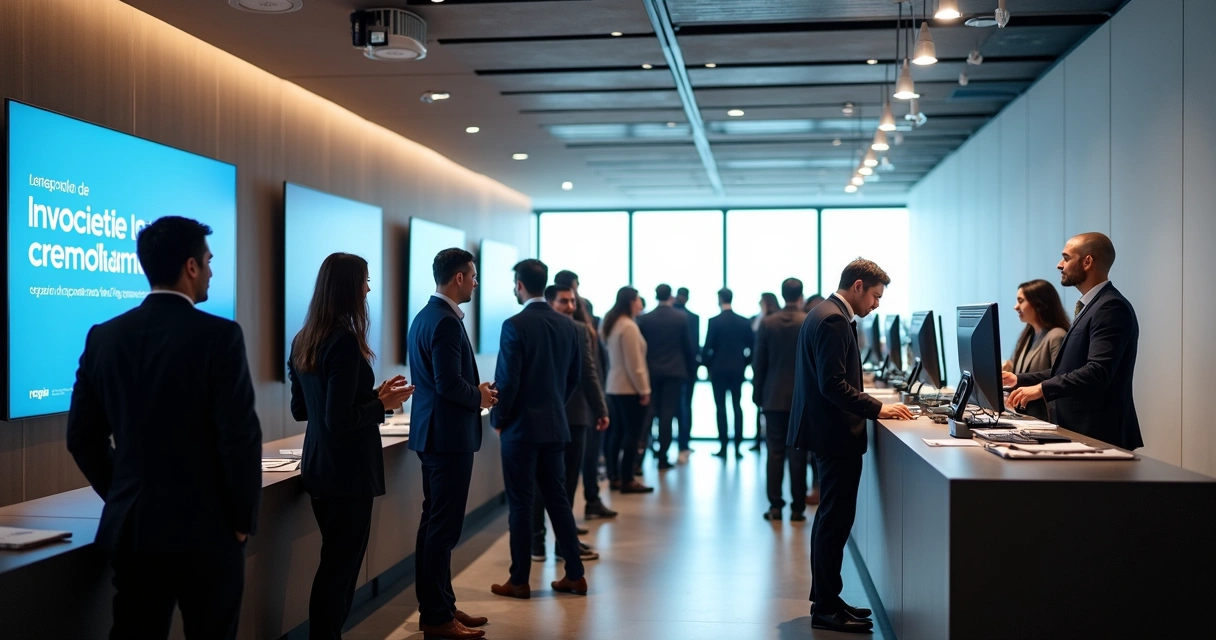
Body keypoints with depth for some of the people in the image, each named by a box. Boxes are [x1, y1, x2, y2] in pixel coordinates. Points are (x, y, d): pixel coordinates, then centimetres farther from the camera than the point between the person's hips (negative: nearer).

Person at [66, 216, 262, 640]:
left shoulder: (104, 336, 3)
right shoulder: (220, 336, -13)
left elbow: (82, 436, 7)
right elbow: (240, 437, -16)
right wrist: (244, 519, -4)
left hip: (130, 526, 5)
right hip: (205, 527, -4)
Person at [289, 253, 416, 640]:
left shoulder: (303, 342, 7)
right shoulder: (345, 343, -20)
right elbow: (340, 420, -24)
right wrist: (383, 404, -9)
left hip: (319, 469, 9)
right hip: (348, 473, -9)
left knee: (334, 562, 19)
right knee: (341, 567, 2)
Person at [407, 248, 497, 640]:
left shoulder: (424, 316, 13)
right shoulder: (446, 322, -18)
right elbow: (449, 383, -24)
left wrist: (475, 391, 11)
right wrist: (480, 397, -7)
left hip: (432, 433, 11)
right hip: (449, 435, -11)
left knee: (434, 523, 15)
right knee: (443, 527, -3)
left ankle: (438, 606, 25)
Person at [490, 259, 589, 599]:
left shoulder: (515, 326, -15)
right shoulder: (567, 325, 5)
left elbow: (507, 380, -16)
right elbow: (574, 376, 11)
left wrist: (497, 419, -2)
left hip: (521, 427, -6)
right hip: (556, 425, 6)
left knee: (521, 503, 2)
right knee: (557, 497, 13)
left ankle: (519, 581, 9)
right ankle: (575, 575, 16)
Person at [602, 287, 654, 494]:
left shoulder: (612, 324, 12)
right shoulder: (629, 326, -16)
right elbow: (634, 363, -18)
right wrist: (644, 389, -14)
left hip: (614, 386, 9)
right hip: (629, 388, -9)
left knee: (617, 432, 12)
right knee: (631, 433, -4)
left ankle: (614, 477, 16)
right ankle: (627, 481, -2)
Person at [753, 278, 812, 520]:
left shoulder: (767, 323, -2)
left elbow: (758, 363, 1)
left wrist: (758, 394, 10)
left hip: (774, 398, 1)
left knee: (775, 453, 5)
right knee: (798, 454, 3)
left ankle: (775, 506, 6)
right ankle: (797, 508, 5)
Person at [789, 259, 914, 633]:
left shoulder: (825, 314, 14)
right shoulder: (834, 320, -17)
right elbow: (833, 384, -24)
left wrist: (872, 406, 14)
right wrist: (878, 409, -19)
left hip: (827, 428, 11)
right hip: (836, 433, -11)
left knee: (832, 517, 17)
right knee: (836, 518, -4)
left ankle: (824, 599, 26)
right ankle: (827, 610, 4)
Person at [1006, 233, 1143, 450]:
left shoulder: (1111, 307, -14)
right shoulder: (1091, 306, 17)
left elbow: (1098, 372, -25)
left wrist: (1043, 388, -28)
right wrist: (1019, 379, 14)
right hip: (1078, 430, 9)